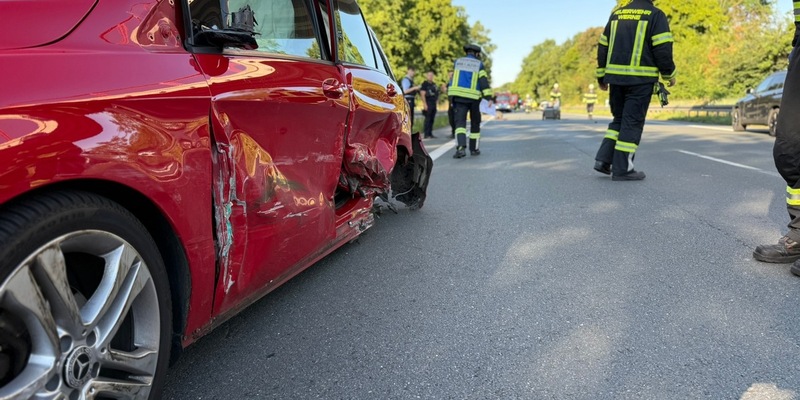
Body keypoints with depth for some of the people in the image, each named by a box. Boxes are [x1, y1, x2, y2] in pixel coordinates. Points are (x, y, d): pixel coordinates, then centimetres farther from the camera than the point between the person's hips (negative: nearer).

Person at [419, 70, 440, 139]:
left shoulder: (434, 84, 19)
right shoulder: (424, 84, -4)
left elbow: (436, 94, 26)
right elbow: (422, 94, -12)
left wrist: (437, 101, 13)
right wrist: (425, 104, -18)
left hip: (434, 104, 8)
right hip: (428, 104, -8)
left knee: (432, 119, 8)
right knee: (427, 119, -10)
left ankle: (430, 133, 12)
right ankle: (426, 134, -9)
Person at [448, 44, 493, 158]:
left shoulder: (458, 62, 10)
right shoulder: (479, 64, 2)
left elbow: (453, 78, 16)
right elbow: (483, 80, -9)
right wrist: (489, 97, -13)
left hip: (459, 96, 1)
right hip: (474, 97, -1)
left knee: (460, 122, -7)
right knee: (475, 123, 14)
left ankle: (460, 147, -29)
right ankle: (474, 149, 22)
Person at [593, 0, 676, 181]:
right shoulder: (656, 15, -3)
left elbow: (603, 47, 14)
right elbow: (663, 49, -10)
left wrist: (602, 76, 20)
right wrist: (670, 74, 4)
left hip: (616, 76, 5)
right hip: (640, 79, -5)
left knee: (619, 120, 16)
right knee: (632, 123, -1)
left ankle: (603, 159, 6)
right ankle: (621, 169, -1)